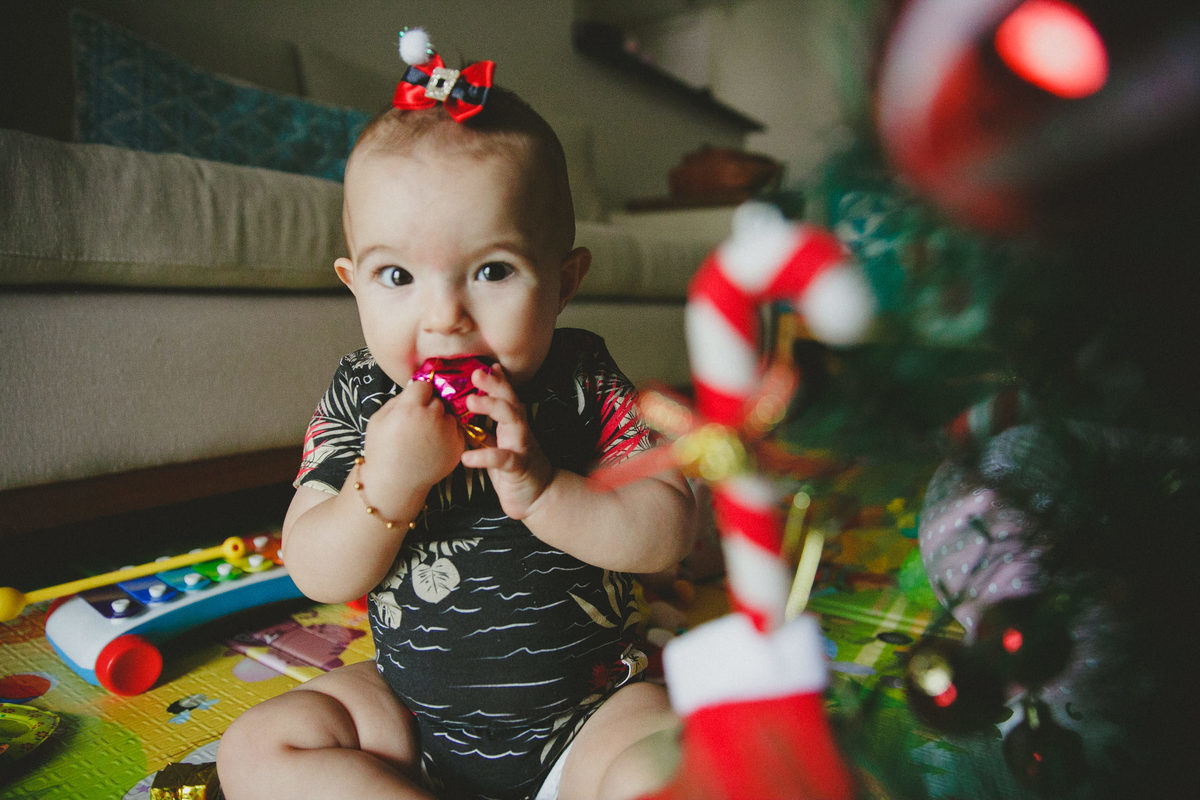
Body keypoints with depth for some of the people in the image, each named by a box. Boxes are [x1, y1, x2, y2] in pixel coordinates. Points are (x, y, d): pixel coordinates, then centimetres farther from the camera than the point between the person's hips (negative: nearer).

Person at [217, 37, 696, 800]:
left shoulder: (586, 385, -12)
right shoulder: (359, 401, -8)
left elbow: (669, 529, -16)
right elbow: (316, 576, -11)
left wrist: (540, 489, -31)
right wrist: (387, 482, -30)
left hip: (584, 707, -2)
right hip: (411, 706, 3)